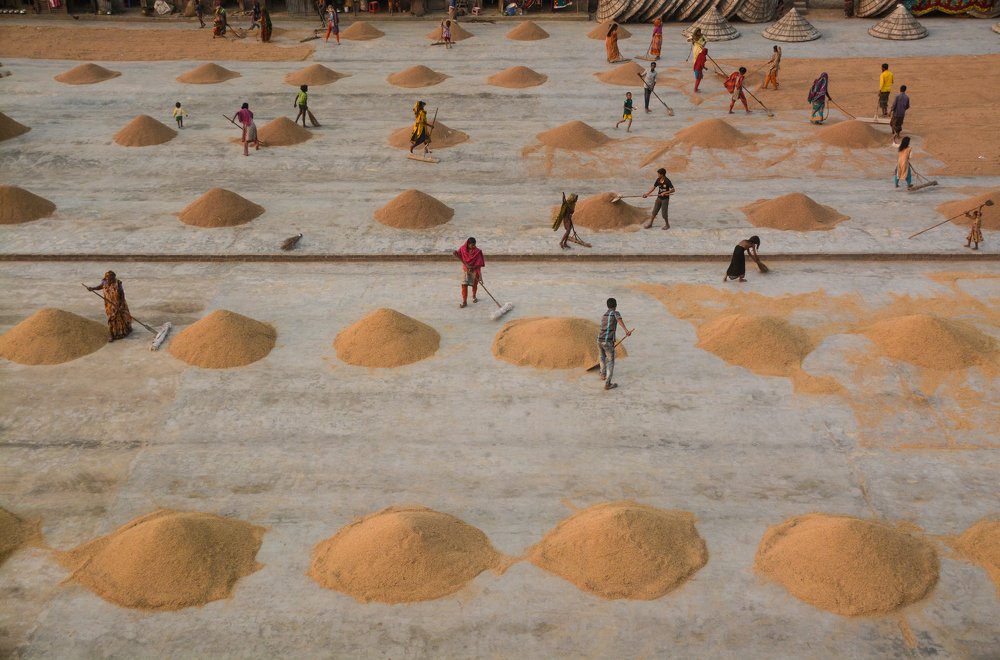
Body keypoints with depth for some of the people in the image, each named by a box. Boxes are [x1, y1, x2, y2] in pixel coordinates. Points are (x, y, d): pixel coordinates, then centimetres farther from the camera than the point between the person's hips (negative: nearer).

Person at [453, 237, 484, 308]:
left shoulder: (478, 251, -18)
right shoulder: (463, 249, -11)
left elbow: (480, 263, -18)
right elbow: (458, 254, 6)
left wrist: (473, 267, -34)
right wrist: (455, 253, -19)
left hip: (475, 270, -1)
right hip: (465, 270, 1)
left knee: (474, 284, 17)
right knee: (464, 285, -8)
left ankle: (474, 296, 45)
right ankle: (464, 302, -4)